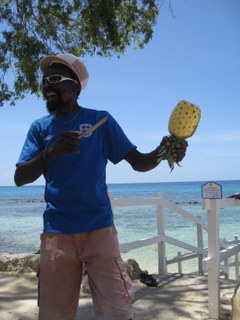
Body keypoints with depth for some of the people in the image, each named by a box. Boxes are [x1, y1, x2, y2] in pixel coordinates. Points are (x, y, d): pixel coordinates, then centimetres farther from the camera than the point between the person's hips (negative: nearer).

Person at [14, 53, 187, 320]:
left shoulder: (100, 120, 4)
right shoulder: (40, 128, 9)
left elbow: (138, 162, 0)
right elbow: (20, 178, -2)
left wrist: (162, 153, -23)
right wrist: (52, 152, -20)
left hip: (99, 229, -2)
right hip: (56, 232, 2)